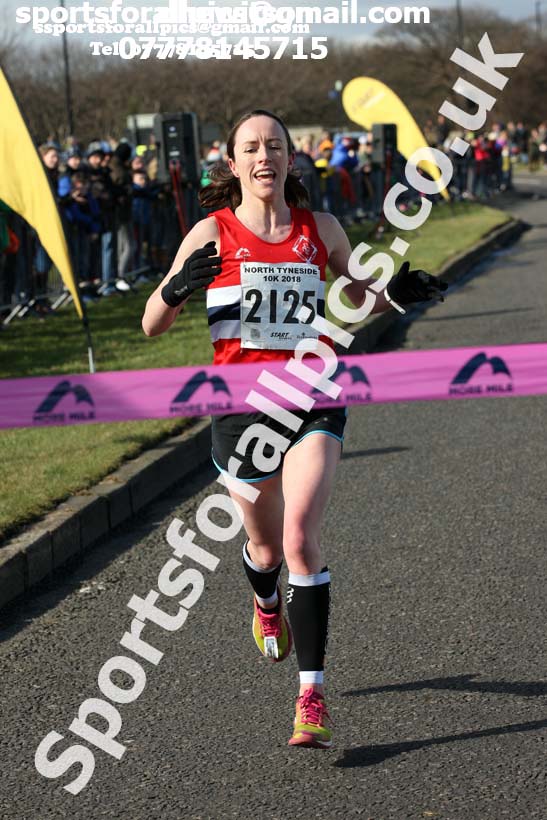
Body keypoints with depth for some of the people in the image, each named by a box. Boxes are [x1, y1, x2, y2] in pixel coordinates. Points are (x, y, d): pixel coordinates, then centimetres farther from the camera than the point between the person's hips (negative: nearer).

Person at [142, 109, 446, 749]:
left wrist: (398, 293, -3)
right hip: (242, 404, 0)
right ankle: (267, 605, 55)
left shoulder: (320, 229, 3)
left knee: (300, 537, -17)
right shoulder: (213, 233, -2)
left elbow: (361, 296, 19)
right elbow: (151, 326, -4)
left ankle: (312, 695, -13)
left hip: (312, 400, 0)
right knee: (265, 545, 16)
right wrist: (176, 290, -26)